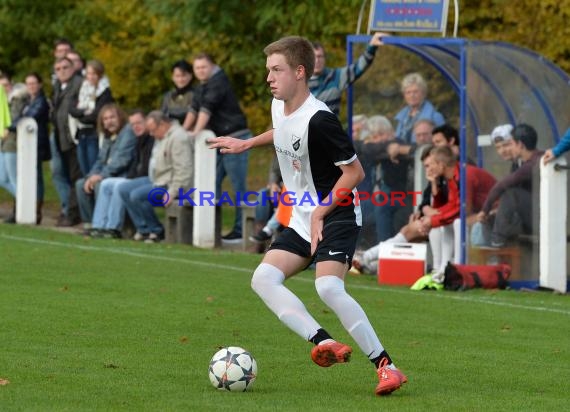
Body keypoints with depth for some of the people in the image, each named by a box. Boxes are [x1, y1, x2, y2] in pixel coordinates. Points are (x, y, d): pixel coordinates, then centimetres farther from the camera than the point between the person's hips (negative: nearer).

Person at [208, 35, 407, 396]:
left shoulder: (318, 120, -23)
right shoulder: (279, 107, 3)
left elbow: (355, 171, -21)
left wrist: (321, 213, -23)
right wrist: (246, 144, 34)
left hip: (336, 218, -9)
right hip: (303, 220, 9)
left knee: (328, 288, -28)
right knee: (263, 278, -10)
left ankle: (386, 366, -21)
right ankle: (324, 343, -19)